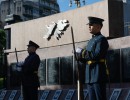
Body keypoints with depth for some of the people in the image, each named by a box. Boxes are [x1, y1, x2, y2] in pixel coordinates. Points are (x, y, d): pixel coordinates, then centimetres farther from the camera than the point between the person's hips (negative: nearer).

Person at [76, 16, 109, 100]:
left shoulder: (102, 39, -6)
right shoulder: (91, 41, 21)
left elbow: (97, 55, -20)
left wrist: (82, 52, -11)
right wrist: (79, 56, 3)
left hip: (98, 75, -9)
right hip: (90, 77, 9)